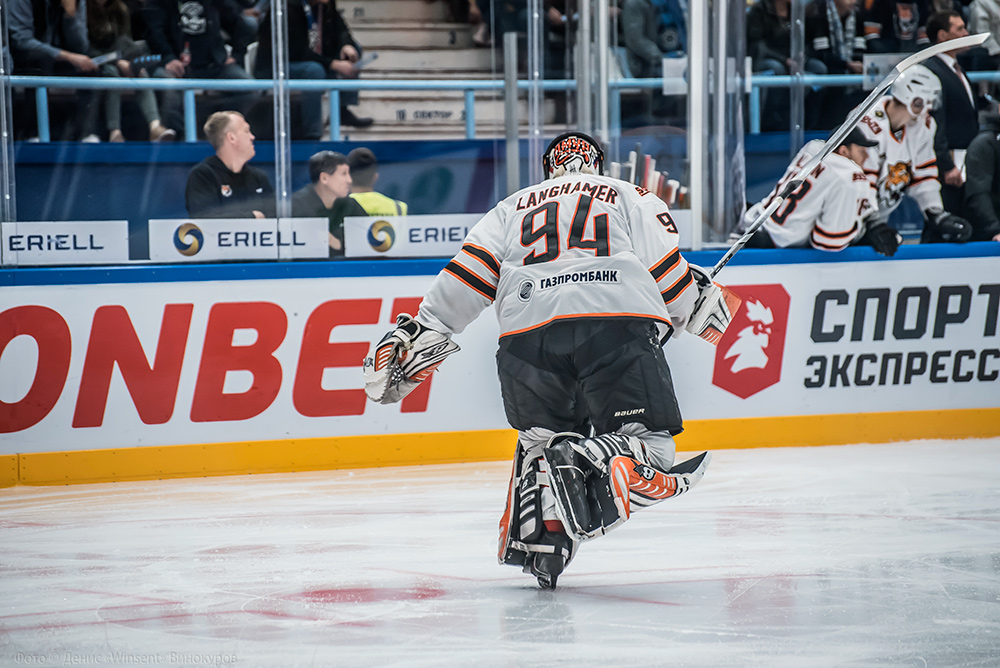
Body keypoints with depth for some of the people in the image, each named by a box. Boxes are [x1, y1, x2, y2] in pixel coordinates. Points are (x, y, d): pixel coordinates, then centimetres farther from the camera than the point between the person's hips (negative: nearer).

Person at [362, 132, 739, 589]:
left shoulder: (513, 208, 30)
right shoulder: (632, 198, 26)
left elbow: (467, 277, 17)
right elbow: (665, 270, 15)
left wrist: (413, 338, 17)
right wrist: (703, 306, 33)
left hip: (528, 334, 3)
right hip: (619, 325, -3)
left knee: (541, 437, 24)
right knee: (649, 448, 4)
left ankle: (536, 535, -3)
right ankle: (582, 460, -29)